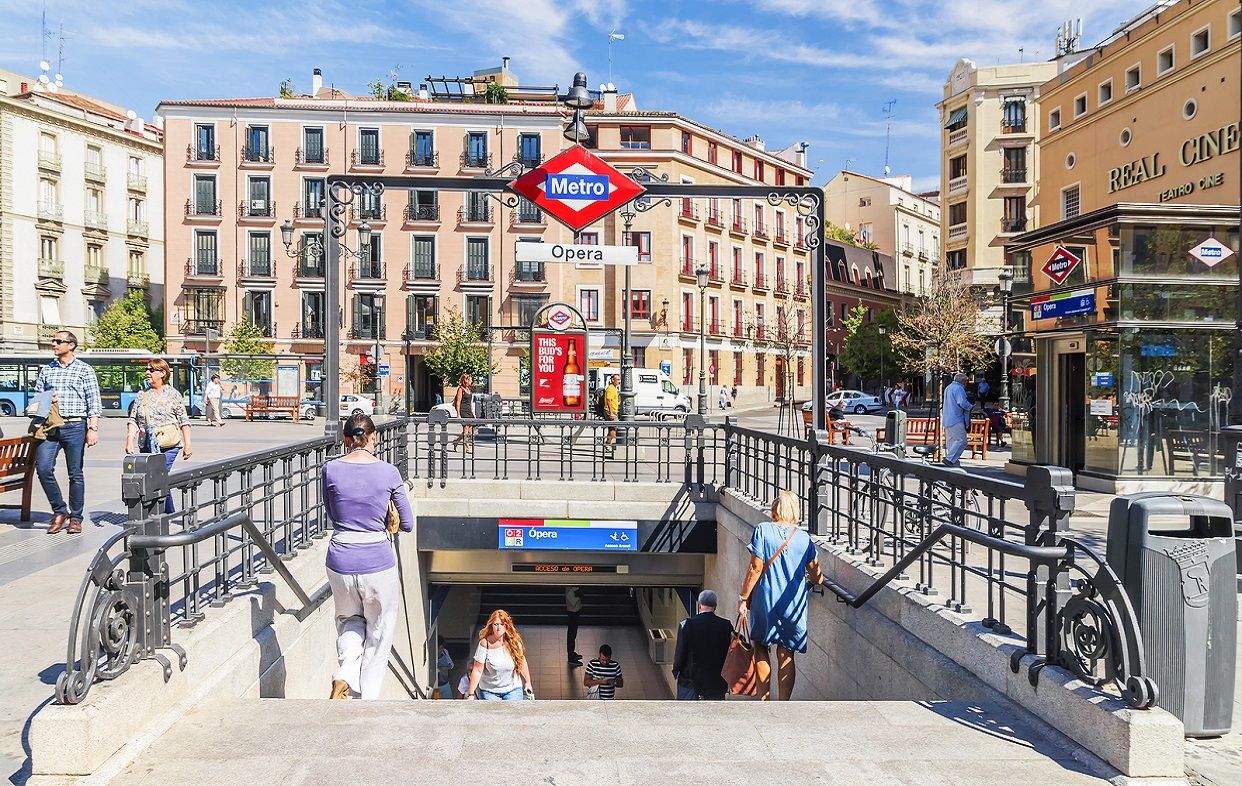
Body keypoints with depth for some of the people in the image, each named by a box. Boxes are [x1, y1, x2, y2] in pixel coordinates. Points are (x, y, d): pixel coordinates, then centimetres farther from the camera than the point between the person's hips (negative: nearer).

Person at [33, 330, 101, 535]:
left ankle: (75, 518, 12)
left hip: (75, 426, -3)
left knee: (75, 473, 2)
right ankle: (59, 511, 8)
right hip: (50, 426, 3)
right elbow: (36, 396, 20)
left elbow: (94, 402, -1)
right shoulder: (46, 370, 15)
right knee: (43, 468, -9)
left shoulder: (84, 370, 4)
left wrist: (93, 428, -9)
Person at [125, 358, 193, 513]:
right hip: (146, 446, 4)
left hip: (168, 445, -4)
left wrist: (187, 445, -3)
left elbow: (184, 421, 1)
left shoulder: (173, 394, 2)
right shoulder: (142, 395, 13)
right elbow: (133, 420, 10)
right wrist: (129, 442, -2)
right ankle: (169, 513, 22)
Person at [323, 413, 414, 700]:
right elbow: (407, 524, 0)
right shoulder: (388, 472, -6)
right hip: (378, 562, -2)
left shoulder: (331, 470, -2)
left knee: (349, 621, 28)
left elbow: (332, 515, 13)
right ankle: (367, 699, 20)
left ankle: (344, 676, 6)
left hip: (340, 561, 2)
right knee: (378, 635, 17)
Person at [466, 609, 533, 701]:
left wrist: (528, 682, 16)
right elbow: (477, 670, -11)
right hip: (489, 691, -1)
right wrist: (471, 694, -13)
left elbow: (522, 661, 8)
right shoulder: (485, 643, -12)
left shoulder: (514, 642, -6)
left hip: (513, 690, 1)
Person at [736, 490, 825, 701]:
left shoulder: (763, 530, -6)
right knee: (786, 655, 8)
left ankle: (764, 700, 10)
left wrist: (743, 598, -3)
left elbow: (756, 568, -10)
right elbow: (816, 577, 3)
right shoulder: (804, 537, 2)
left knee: (761, 647, 15)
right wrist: (809, 577, 27)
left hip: (765, 600, -2)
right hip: (794, 604, 2)